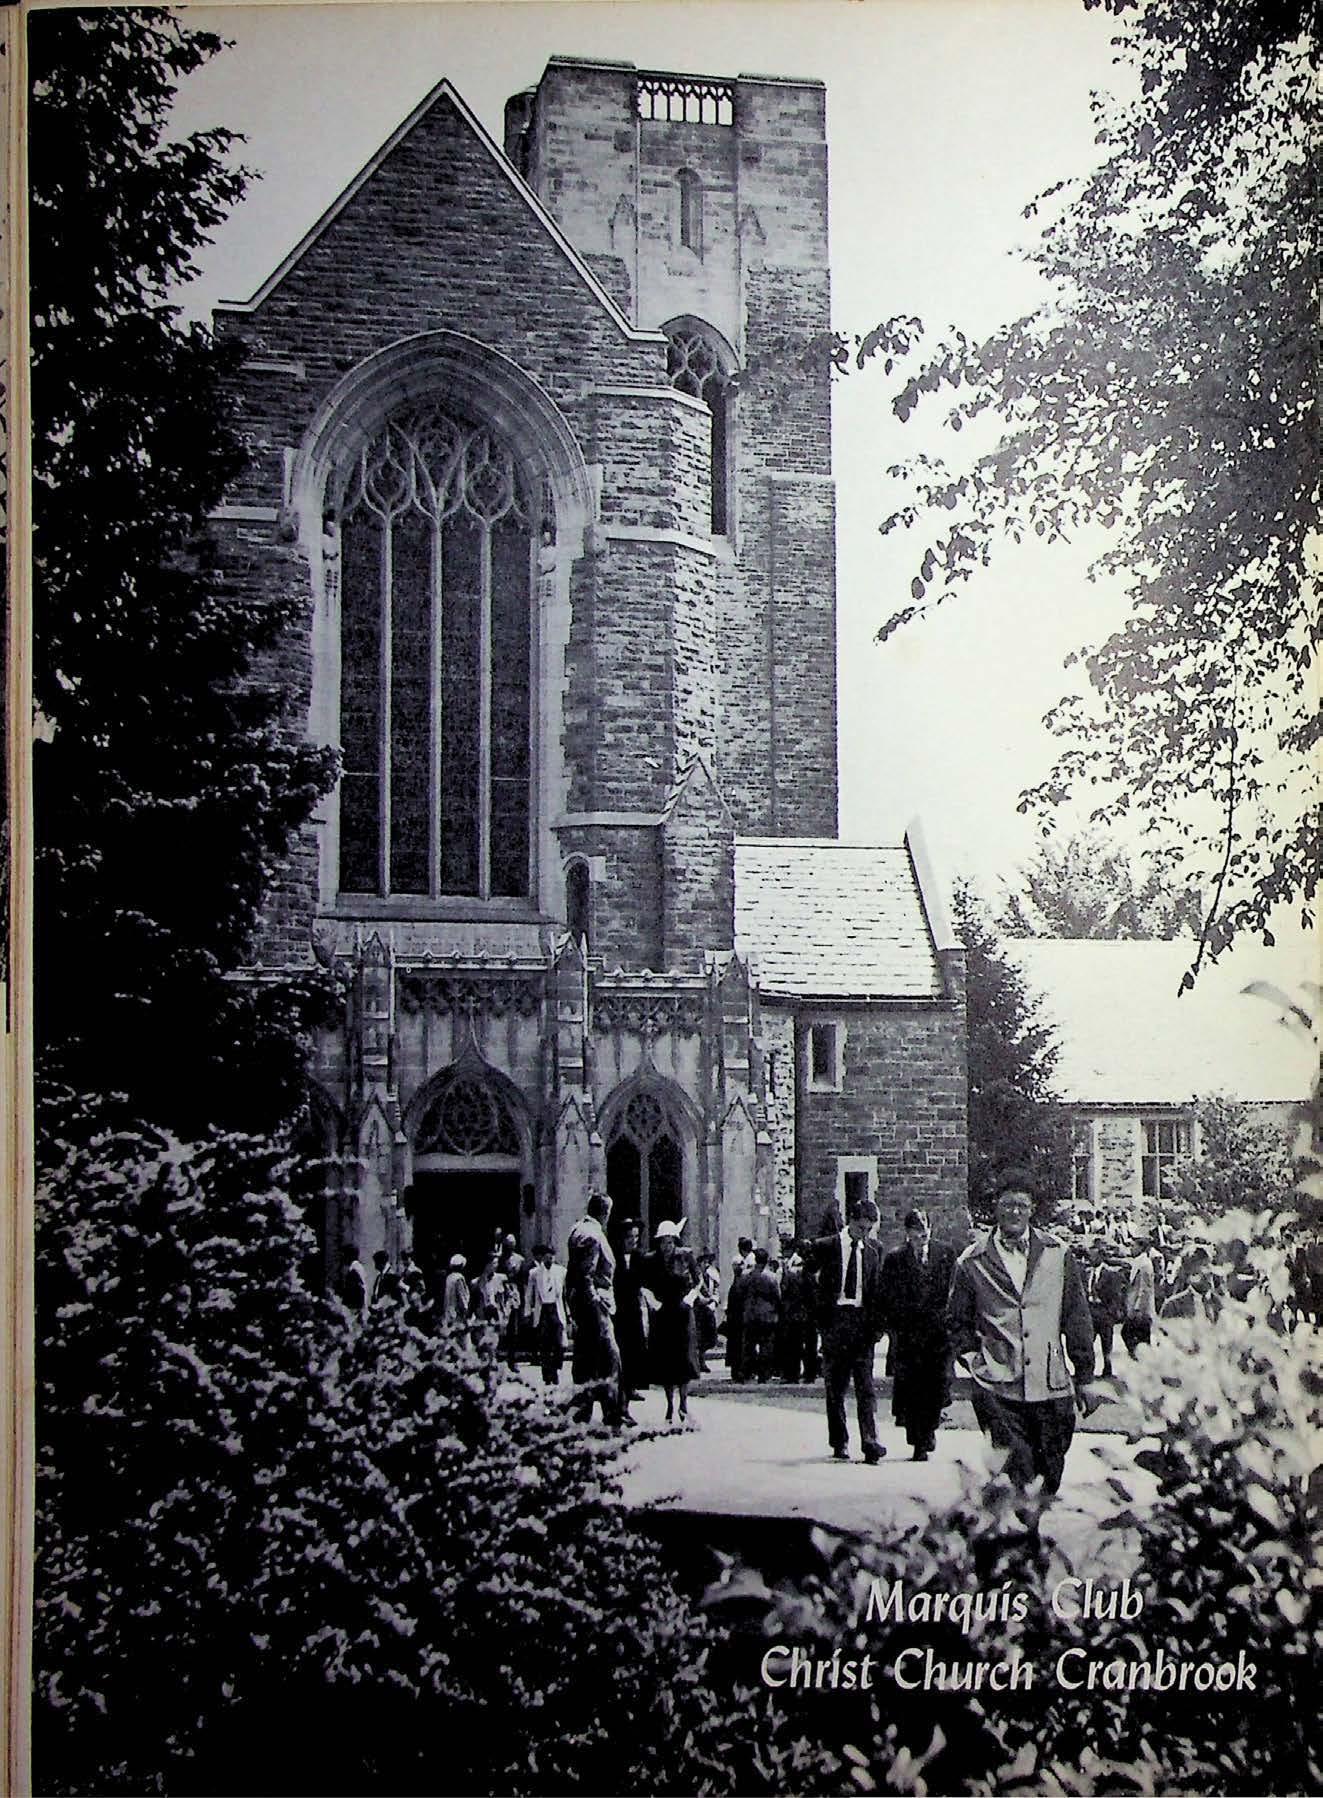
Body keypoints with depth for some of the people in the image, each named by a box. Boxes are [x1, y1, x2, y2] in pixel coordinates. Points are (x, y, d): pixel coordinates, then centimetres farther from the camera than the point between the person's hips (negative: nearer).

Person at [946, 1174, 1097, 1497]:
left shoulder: (1059, 1256, 7)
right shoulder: (972, 1263, 4)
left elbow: (1078, 1320, 10)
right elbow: (957, 1321, 14)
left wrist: (1084, 1377, 10)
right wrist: (974, 1359, 2)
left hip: (1052, 1389, 2)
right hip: (998, 1390, -2)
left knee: (1050, 1476, 7)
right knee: (1017, 1471, -13)